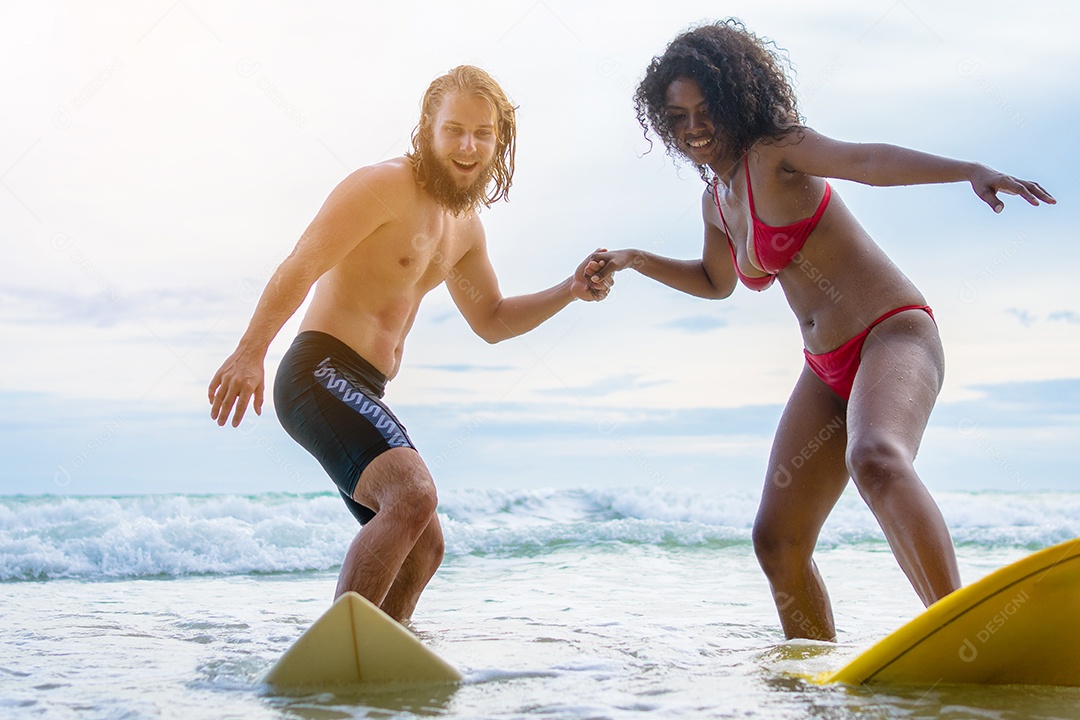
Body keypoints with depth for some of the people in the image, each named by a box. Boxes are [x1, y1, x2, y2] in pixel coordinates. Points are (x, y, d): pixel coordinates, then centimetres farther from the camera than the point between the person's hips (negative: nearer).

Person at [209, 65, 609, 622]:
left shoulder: (465, 227, 19)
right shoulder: (386, 186, -9)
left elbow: (492, 321, 28)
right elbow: (299, 267, -16)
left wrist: (569, 292, 13)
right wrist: (251, 352, -24)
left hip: (363, 393, 10)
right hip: (321, 373, -10)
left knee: (421, 547, 16)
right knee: (412, 494, -31)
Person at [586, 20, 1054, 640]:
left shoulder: (774, 152, -8)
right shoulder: (716, 201, 15)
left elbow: (867, 159, -26)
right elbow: (716, 281, 35)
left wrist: (970, 171, -41)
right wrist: (634, 260, 26)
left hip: (893, 334, -8)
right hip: (828, 371, 8)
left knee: (876, 460, -39)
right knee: (777, 539, 4)